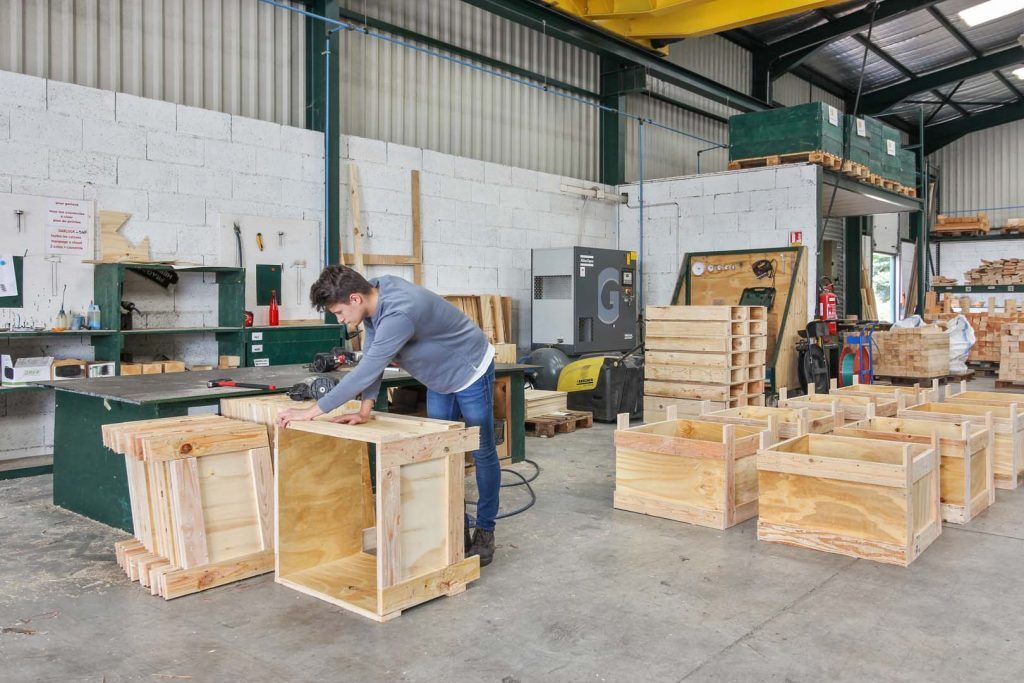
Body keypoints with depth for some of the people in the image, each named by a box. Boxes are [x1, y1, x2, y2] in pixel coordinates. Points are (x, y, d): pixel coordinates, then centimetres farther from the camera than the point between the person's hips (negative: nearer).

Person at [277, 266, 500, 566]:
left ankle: (485, 531, 17)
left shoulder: (398, 313, -38)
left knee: (482, 453, 4)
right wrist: (366, 409, -15)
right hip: (440, 378, 9)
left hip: (471, 371, -9)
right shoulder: (373, 294, -11)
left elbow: (366, 371, -38)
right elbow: (372, 359, -6)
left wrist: (311, 411, -32)